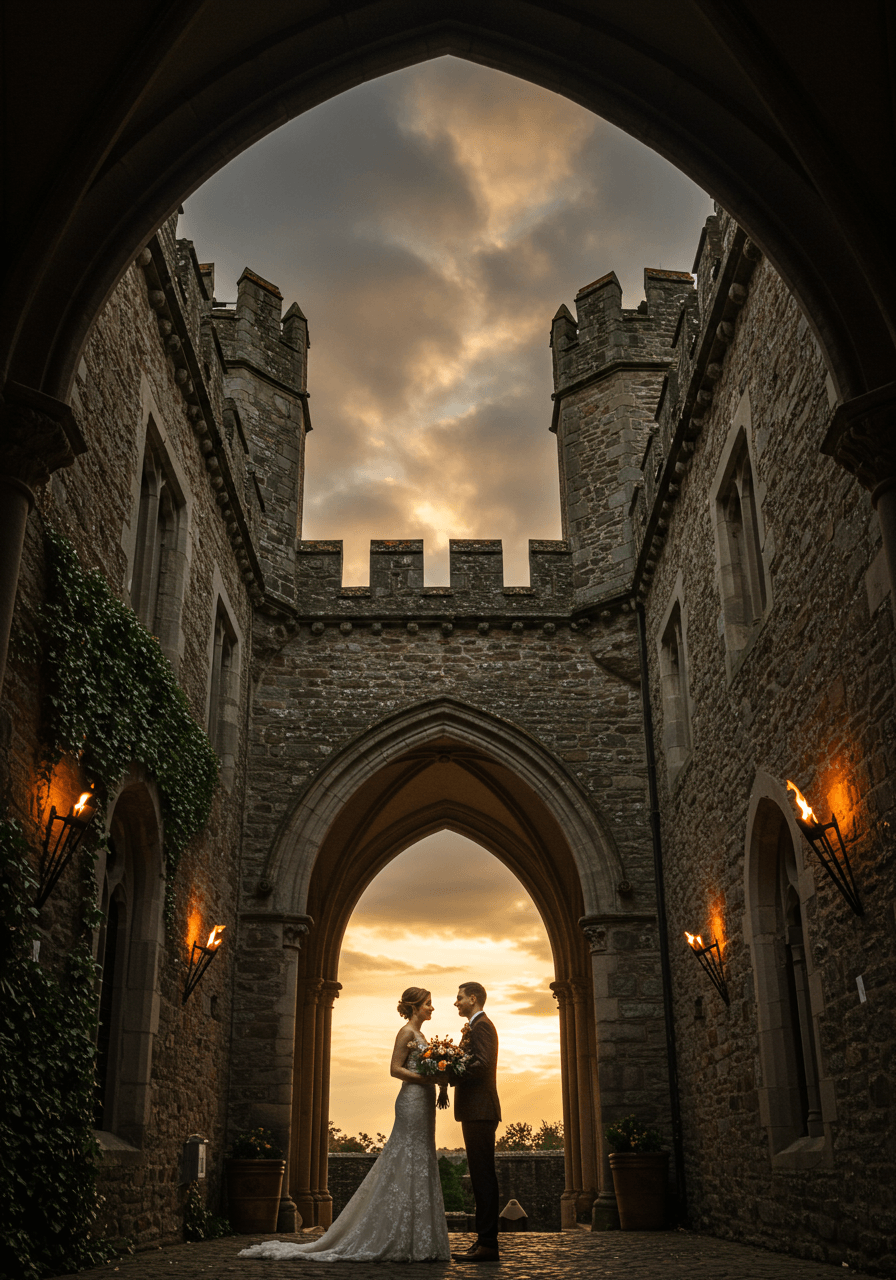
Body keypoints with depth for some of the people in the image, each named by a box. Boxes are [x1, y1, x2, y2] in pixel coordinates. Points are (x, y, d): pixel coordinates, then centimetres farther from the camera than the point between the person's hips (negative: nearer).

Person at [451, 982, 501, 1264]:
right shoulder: (475, 1026, 22)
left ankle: (488, 1245, -8)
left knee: (483, 1176, -9)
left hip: (480, 1112, -11)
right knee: (482, 1177, 11)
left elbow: (483, 1064, -22)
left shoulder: (481, 1025, -10)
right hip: (476, 1111, 11)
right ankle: (484, 1240, 15)